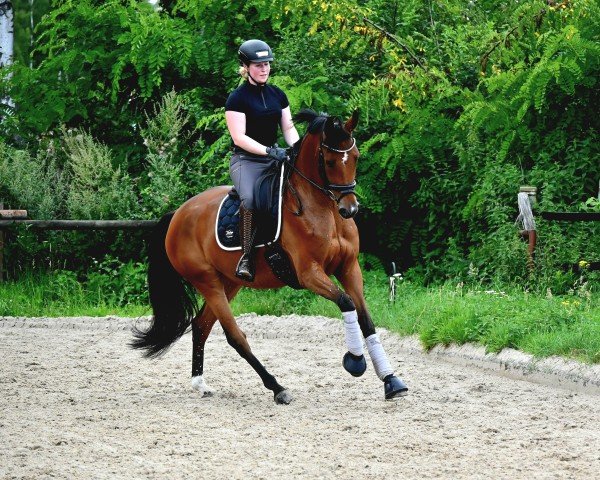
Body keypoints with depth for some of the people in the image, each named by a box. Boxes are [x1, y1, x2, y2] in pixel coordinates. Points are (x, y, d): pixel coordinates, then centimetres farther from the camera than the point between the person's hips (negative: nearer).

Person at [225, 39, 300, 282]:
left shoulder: (277, 95, 14)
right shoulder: (238, 98, -4)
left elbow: (288, 128, 14)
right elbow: (239, 137, -11)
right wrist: (268, 151, -23)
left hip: (274, 159, 6)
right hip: (246, 160, -6)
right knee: (250, 198, -35)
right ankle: (247, 256, -29)